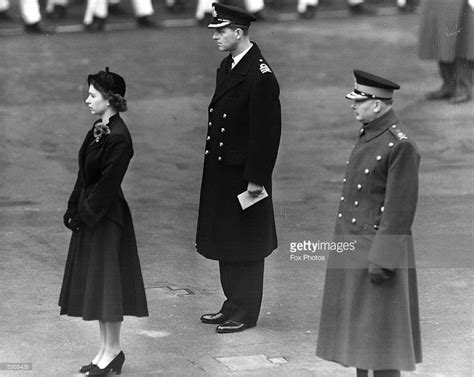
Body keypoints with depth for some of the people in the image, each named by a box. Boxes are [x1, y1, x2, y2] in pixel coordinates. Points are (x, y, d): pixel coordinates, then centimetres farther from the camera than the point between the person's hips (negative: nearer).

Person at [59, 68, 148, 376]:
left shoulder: (118, 138, -20)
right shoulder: (99, 129, 8)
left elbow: (108, 184, -20)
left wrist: (84, 215, -15)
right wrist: (74, 208, 7)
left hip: (107, 217, -9)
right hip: (89, 214, 9)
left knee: (105, 279, -1)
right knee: (92, 280, 13)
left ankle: (113, 350, 10)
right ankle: (107, 349, 21)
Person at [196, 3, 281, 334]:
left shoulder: (260, 75, -18)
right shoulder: (226, 67, 10)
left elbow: (266, 131, -19)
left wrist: (256, 179, -19)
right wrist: (211, 163, 14)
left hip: (244, 174, -9)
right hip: (220, 172, 9)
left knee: (245, 247, 1)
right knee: (225, 243, 15)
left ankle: (246, 313, 11)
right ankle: (233, 304, 26)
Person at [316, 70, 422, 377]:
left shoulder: (401, 145, -18)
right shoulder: (368, 136, 11)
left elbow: (400, 208, -20)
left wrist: (381, 259, -22)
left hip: (378, 249, -9)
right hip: (354, 247, 9)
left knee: (379, 329, -3)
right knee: (357, 328, 14)